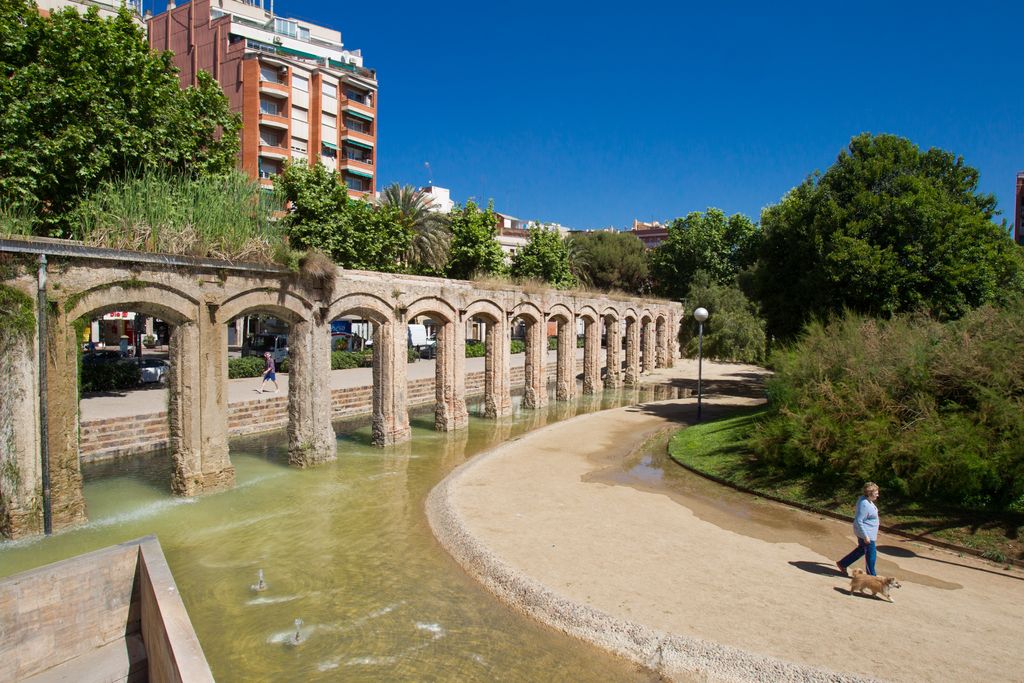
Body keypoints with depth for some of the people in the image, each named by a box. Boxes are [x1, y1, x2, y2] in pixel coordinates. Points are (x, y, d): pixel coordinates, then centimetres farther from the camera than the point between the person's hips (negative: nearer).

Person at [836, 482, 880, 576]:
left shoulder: (867, 500, 3)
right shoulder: (864, 505, -27)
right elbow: (859, 521, -27)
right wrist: (865, 536, -24)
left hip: (869, 532, 10)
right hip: (866, 533, -10)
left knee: (861, 549, 21)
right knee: (870, 554, 4)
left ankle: (842, 564, 31)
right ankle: (871, 575, 21)